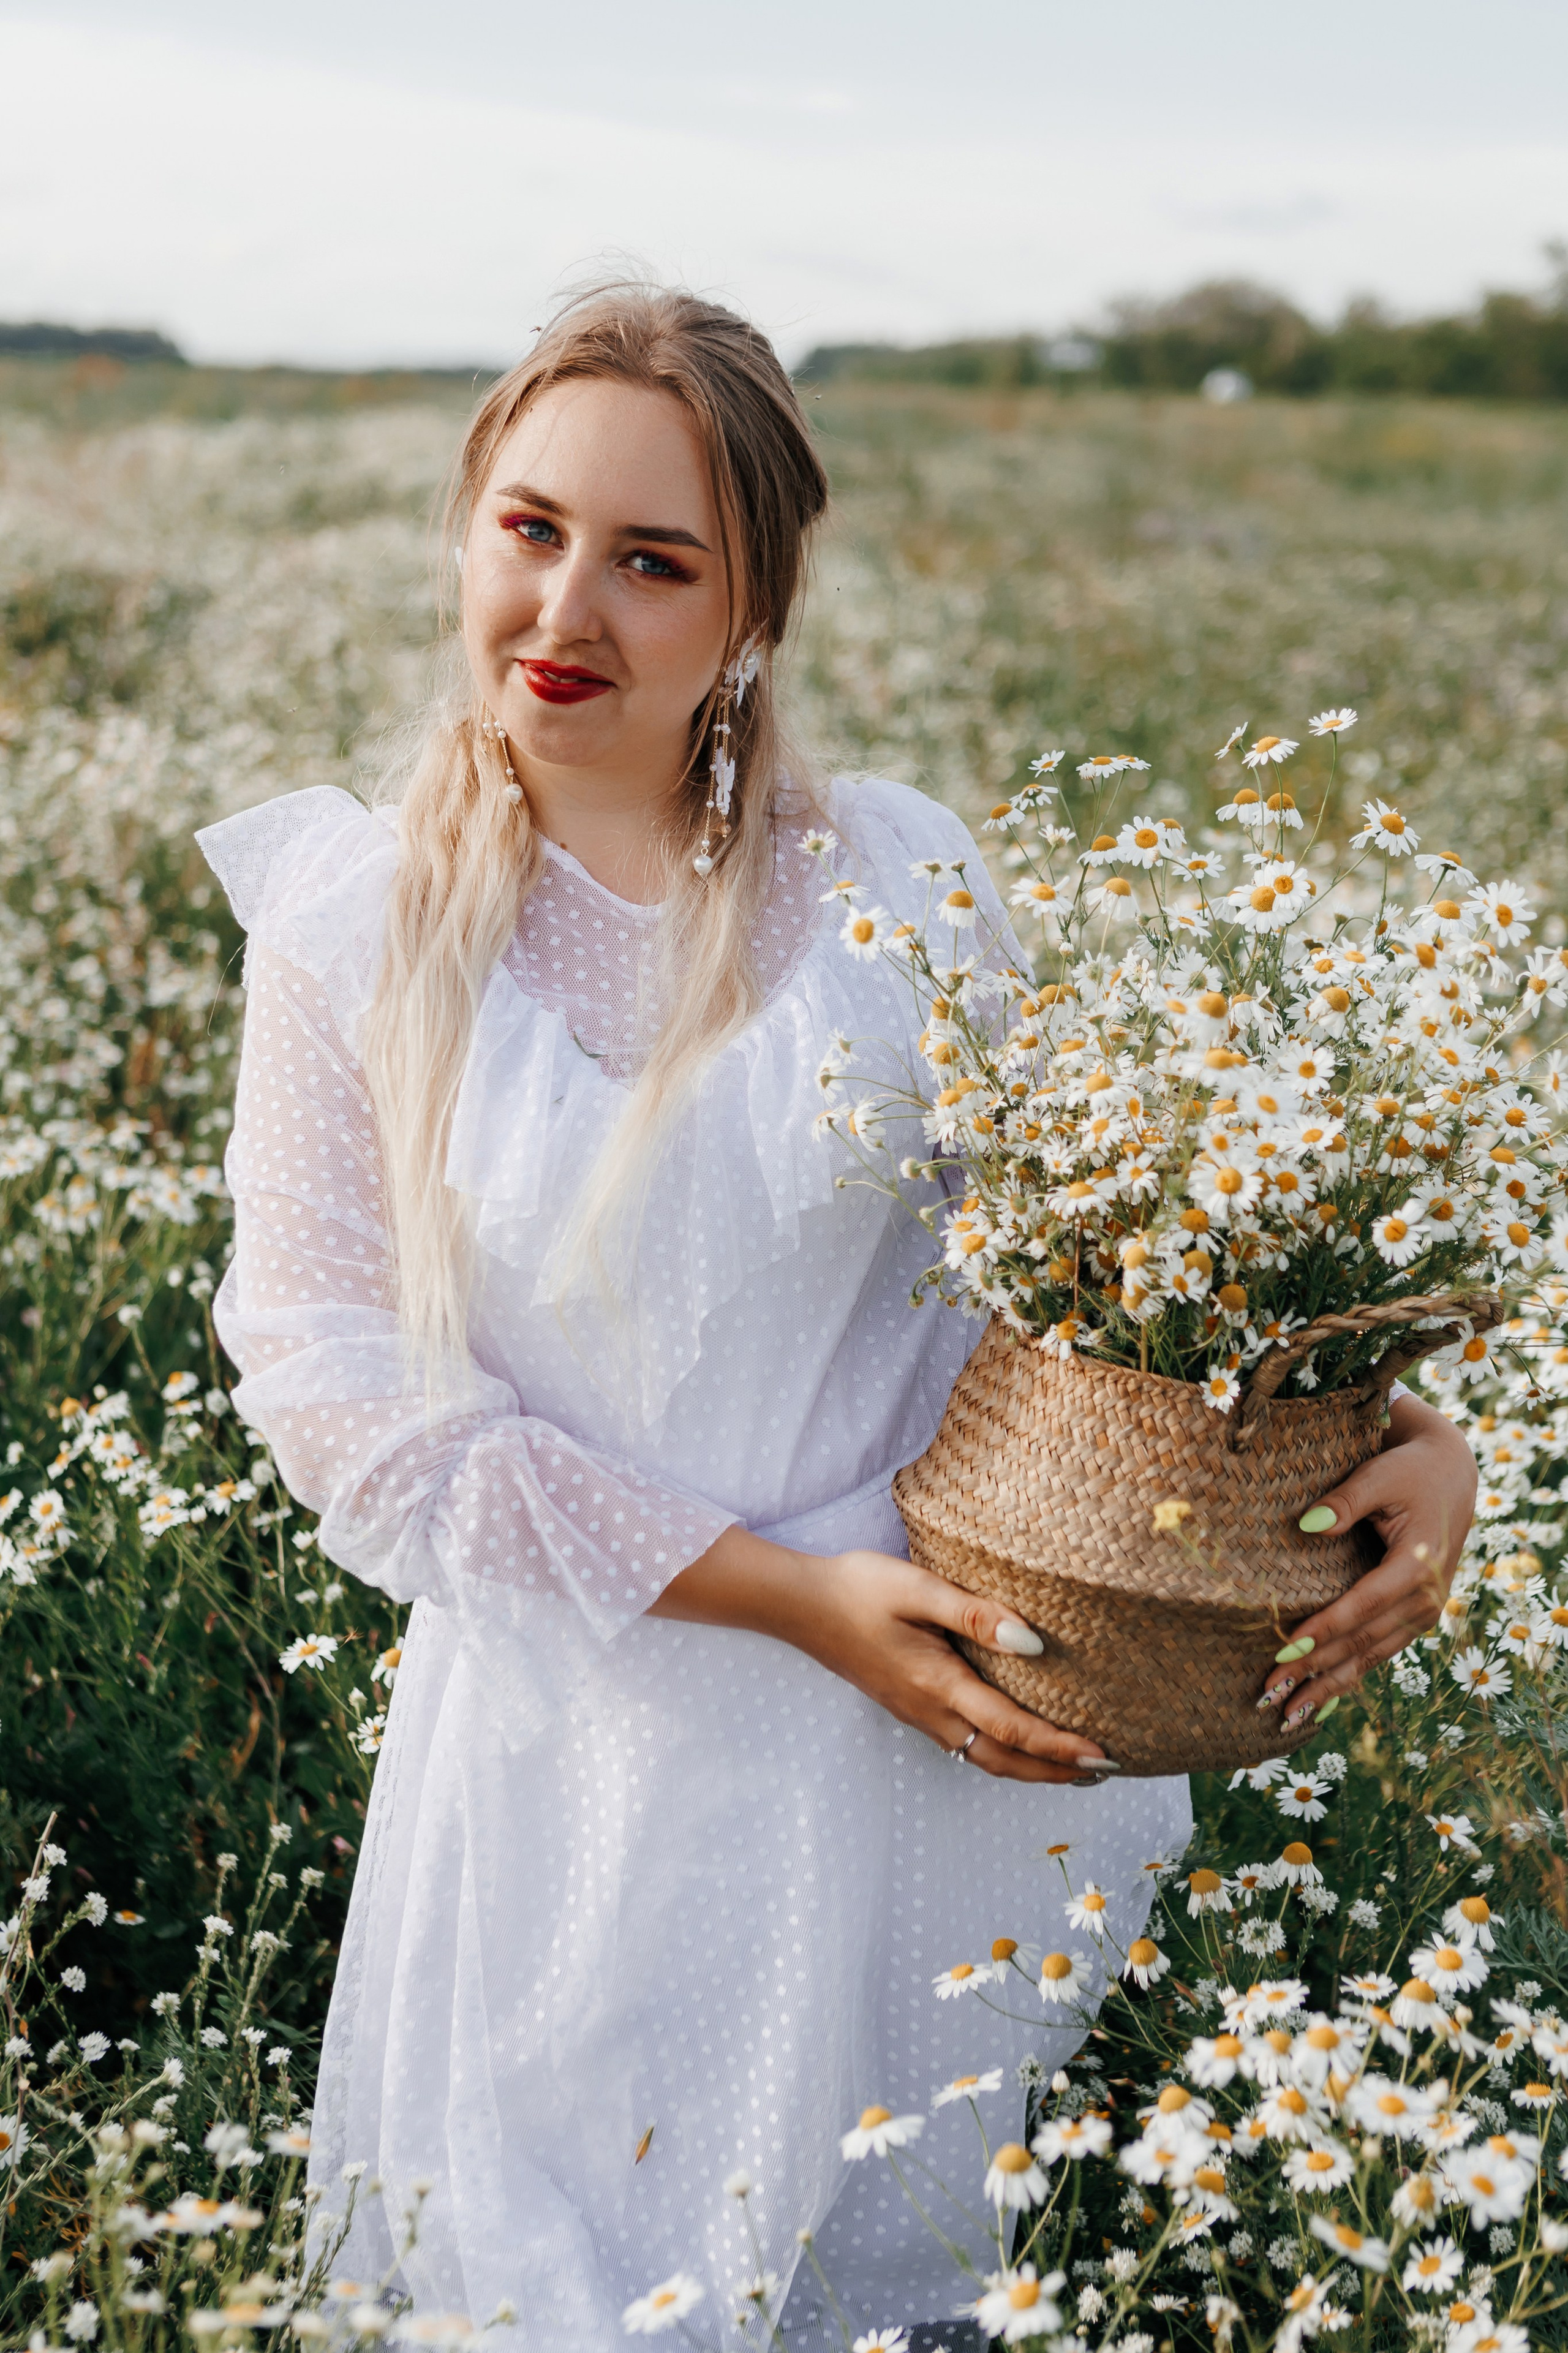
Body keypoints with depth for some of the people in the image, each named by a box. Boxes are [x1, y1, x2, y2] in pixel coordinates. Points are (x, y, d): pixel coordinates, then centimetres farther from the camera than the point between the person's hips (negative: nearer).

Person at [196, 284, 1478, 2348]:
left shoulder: (901, 880, -5)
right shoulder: (354, 923, -7)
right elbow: (335, 1368, -11)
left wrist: (1402, 1424, -17)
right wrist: (778, 1587, -18)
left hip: (944, 1727, 1)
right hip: (589, 1738, 0)